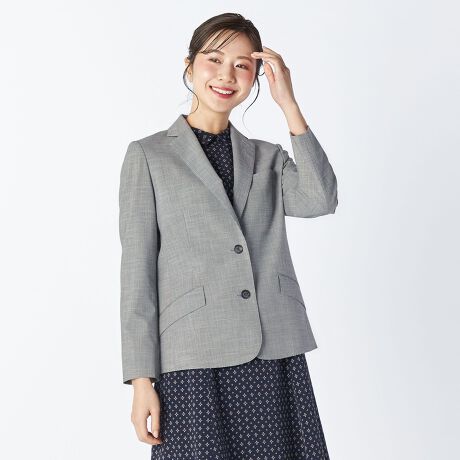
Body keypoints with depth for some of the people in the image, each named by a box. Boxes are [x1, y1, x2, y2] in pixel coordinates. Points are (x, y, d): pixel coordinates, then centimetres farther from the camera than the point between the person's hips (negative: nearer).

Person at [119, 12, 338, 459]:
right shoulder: (149, 156, 7)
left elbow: (320, 201, -6)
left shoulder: (268, 157, 15)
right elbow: (138, 271, 1)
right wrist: (141, 378, -5)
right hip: (194, 361, -2)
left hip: (276, 356, 3)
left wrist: (289, 105, -3)